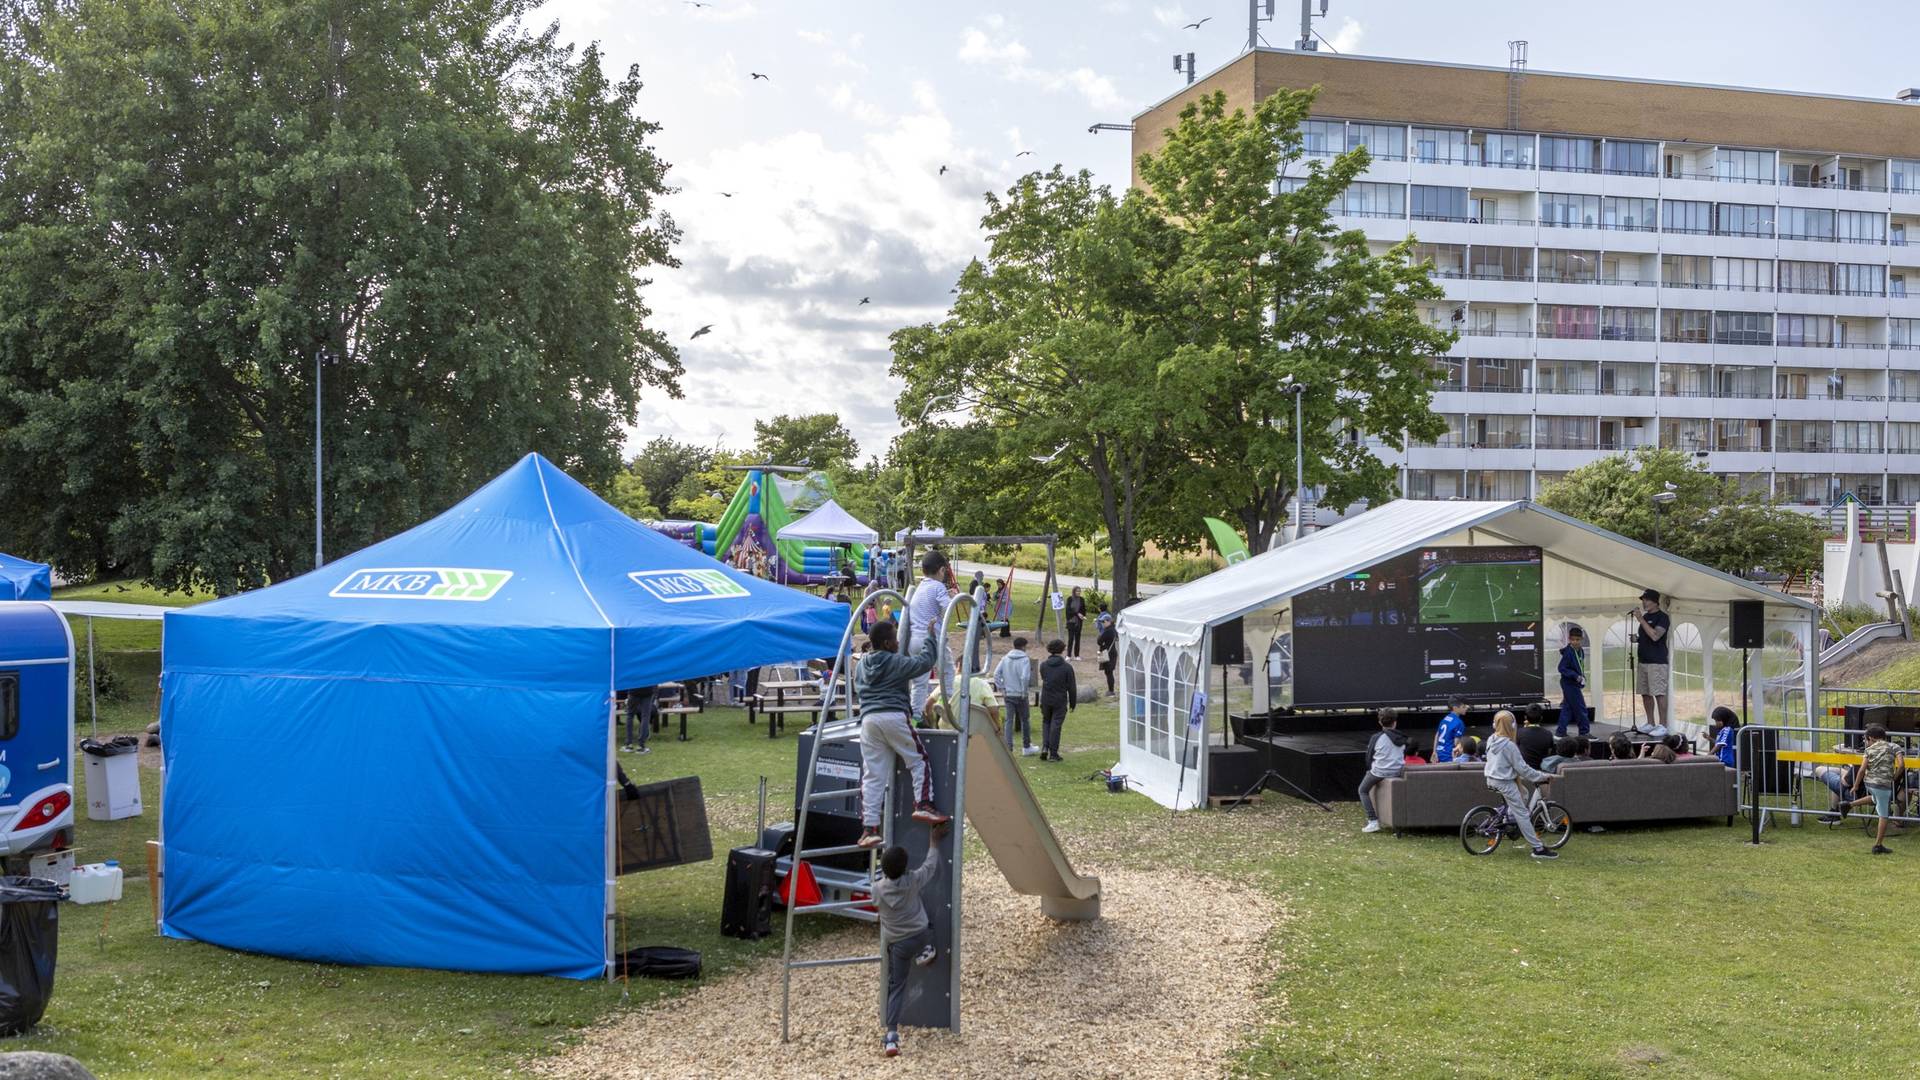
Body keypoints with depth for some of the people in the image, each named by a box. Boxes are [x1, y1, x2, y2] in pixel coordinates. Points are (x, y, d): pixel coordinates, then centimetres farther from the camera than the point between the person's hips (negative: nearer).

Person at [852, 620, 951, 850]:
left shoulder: (860, 665, 16)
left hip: (868, 719, 5)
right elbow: (924, 662, -2)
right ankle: (923, 805, 2)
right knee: (918, 760, 12)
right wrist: (931, 638, 11)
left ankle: (869, 827, 3)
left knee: (872, 776, 5)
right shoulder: (896, 663, -3)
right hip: (894, 718, -5)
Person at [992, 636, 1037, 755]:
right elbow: (1025, 677, -23)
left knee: (1009, 720, 5)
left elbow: (996, 673, 1)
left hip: (1008, 694, 4)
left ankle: (1008, 748, -2)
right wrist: (1024, 690, -11)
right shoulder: (1025, 659, -11)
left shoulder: (1005, 658, 5)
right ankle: (1026, 747, 21)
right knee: (1024, 720, 11)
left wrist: (1002, 688, 4)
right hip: (1020, 695, -4)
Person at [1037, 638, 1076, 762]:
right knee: (1056, 725, 3)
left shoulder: (1043, 665, -1)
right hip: (1060, 701, -2)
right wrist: (1072, 703, 3)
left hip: (1045, 700, 3)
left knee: (1046, 723, 20)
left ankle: (1045, 747, 4)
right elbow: (1071, 687, -6)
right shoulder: (1067, 667, -10)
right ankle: (1053, 754, 6)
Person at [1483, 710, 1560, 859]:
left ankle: (1510, 823, 24)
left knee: (1523, 794, 28)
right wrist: (1543, 776, -9)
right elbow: (1522, 769, -17)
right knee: (1522, 814, -4)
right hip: (1505, 783, -8)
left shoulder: (1491, 740, 3)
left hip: (1491, 779, 8)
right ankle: (1538, 849, -2)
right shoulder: (1509, 745, -21)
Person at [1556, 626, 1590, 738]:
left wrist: (1582, 677, 7)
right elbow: (1562, 668, -19)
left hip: (1575, 684, 9)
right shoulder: (1568, 652, -18)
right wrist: (1576, 676, -25)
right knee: (1580, 708, -4)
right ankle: (1585, 731, 4)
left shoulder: (1581, 651, 9)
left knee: (1567, 708, 10)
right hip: (1569, 683, -9)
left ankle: (1561, 731, 14)